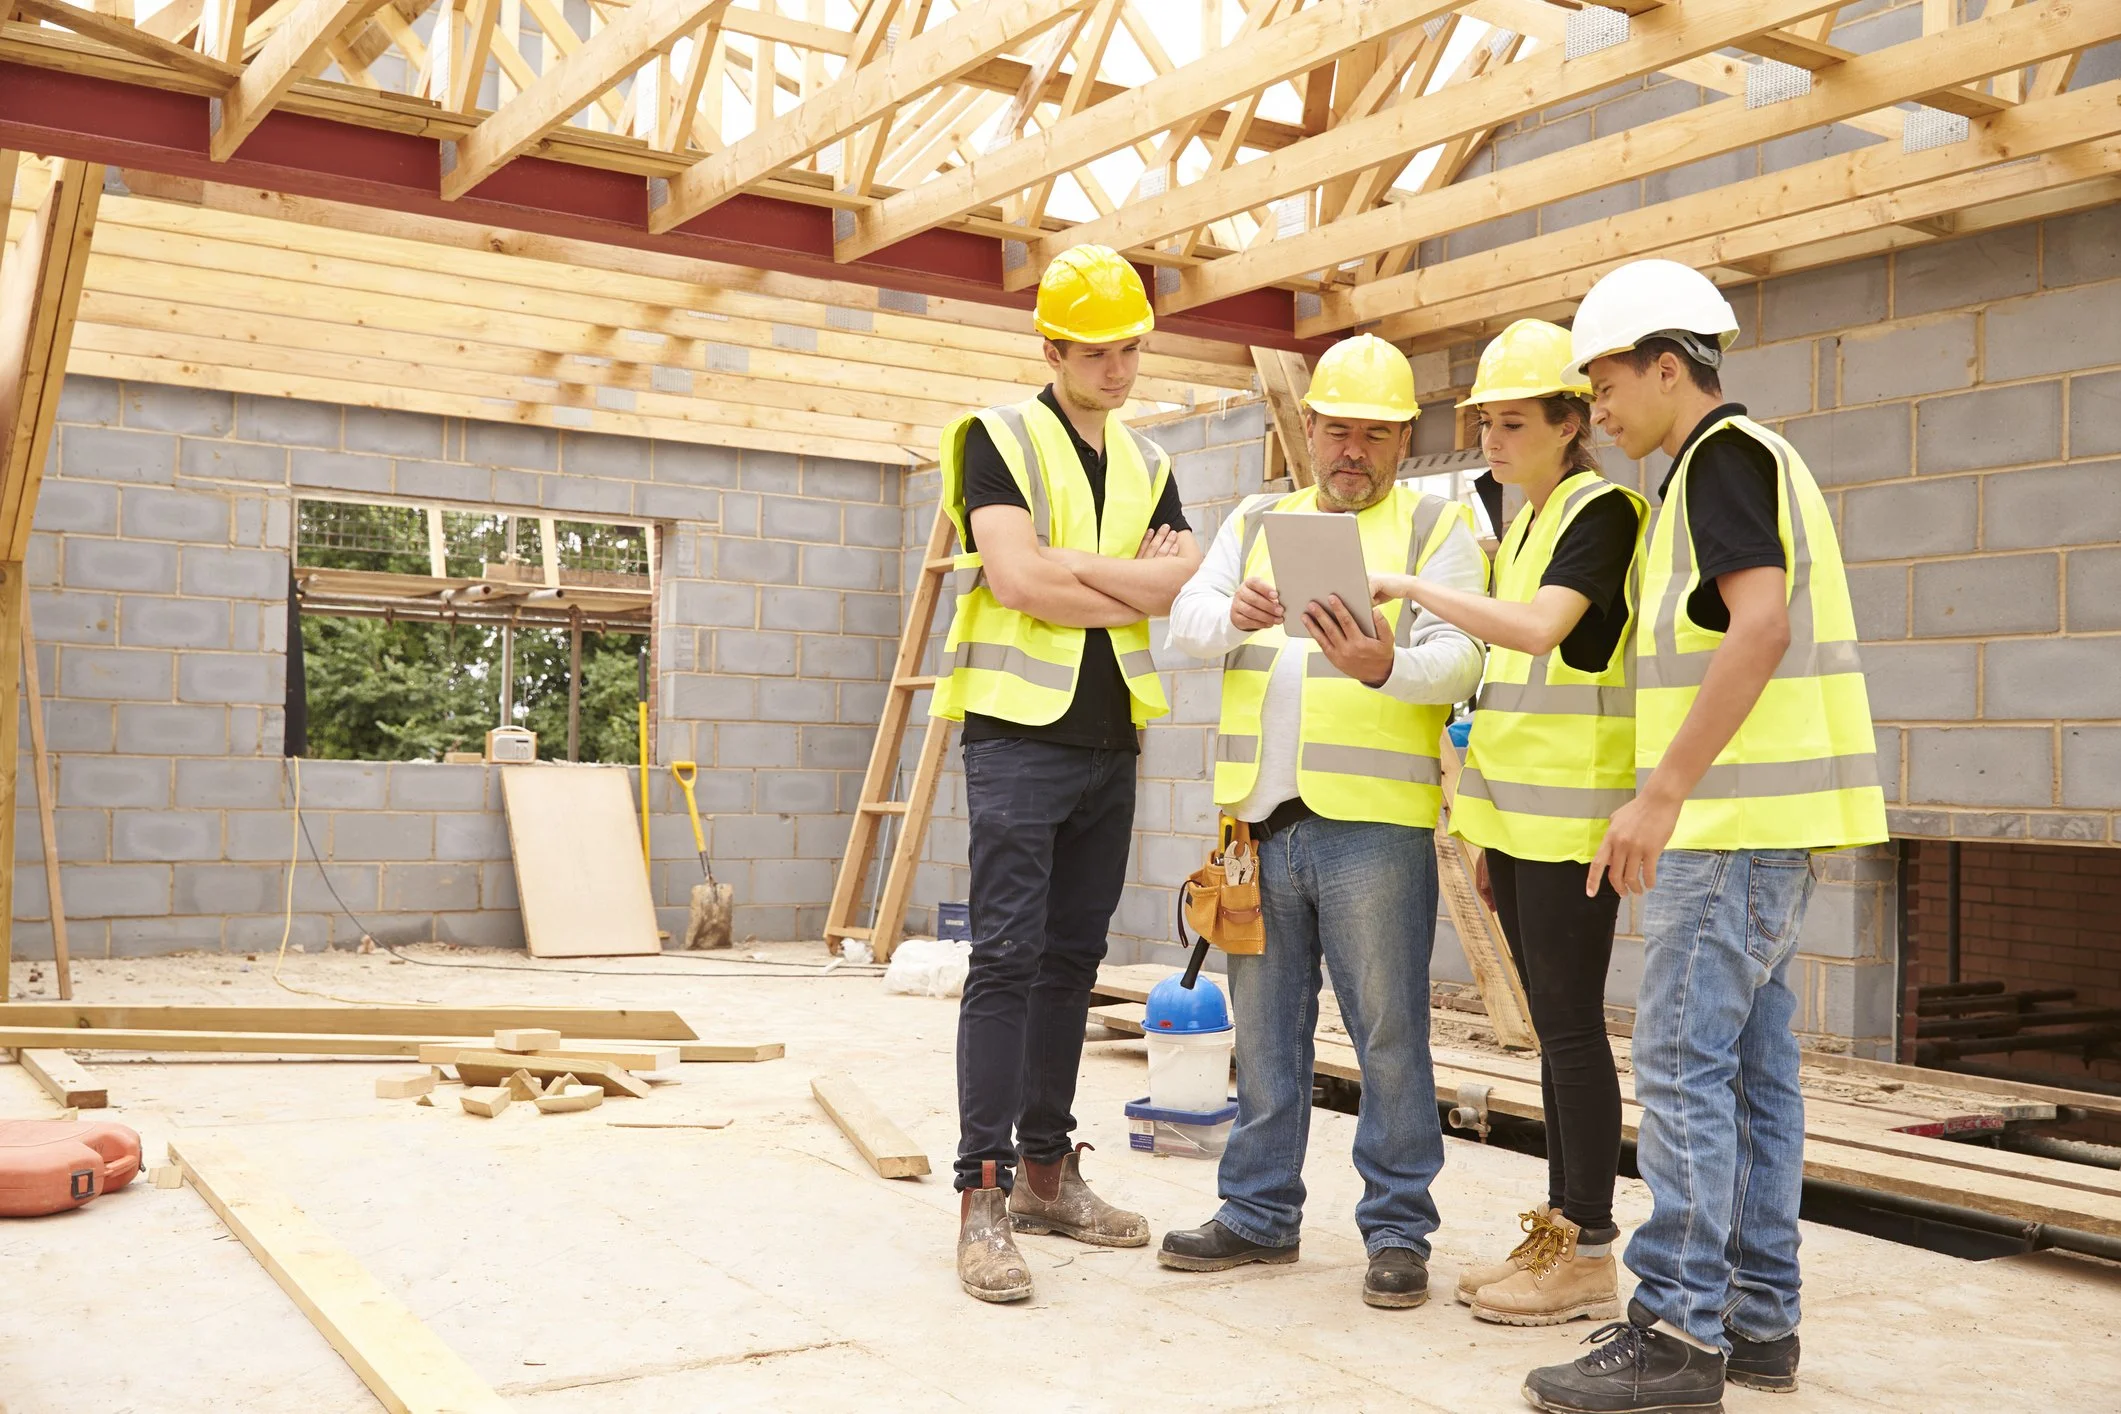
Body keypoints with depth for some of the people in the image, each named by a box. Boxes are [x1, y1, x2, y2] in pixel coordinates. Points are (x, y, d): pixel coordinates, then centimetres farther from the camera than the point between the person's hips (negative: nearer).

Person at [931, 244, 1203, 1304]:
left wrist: (1068, 566, -12)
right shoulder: (1001, 437, -2)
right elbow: (1015, 580, -17)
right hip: (1020, 735, -6)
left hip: (1110, 744, 6)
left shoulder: (1147, 462, 16)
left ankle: (1046, 1173, 20)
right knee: (1008, 958, -9)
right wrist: (1135, 586, -6)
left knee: (1072, 959, 10)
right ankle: (984, 1196, -5)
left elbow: (1189, 584, 0)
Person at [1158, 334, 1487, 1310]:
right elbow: (1186, 619, 4)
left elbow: (1458, 658, -9)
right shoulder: (1256, 521, 18)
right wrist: (1235, 616, -19)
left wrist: (1384, 666, -30)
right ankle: (1261, 1212, 24)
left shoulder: (1437, 528, 5)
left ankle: (1398, 1228, 12)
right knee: (1264, 1026, 12)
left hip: (1373, 823, -4)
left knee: (1389, 1030, -1)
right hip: (1260, 816, 4)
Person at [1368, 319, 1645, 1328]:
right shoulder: (1524, 525, 19)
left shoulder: (1601, 510, -9)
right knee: (1553, 1026, 12)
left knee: (1570, 1025, -5)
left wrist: (1414, 588, -21)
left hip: (1573, 815, -9)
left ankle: (1590, 1254, 4)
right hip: (1520, 815, 9)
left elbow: (1541, 629, -26)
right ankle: (1558, 1232, 20)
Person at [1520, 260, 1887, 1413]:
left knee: (1683, 1065, -8)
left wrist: (1663, 792, -24)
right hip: (1760, 818, 10)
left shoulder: (1723, 455, -9)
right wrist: (1675, 795, 20)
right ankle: (1757, 1316, 18)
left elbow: (1760, 625, -22)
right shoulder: (1747, 464, 22)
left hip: (1733, 816, -10)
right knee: (1752, 1064, 11)